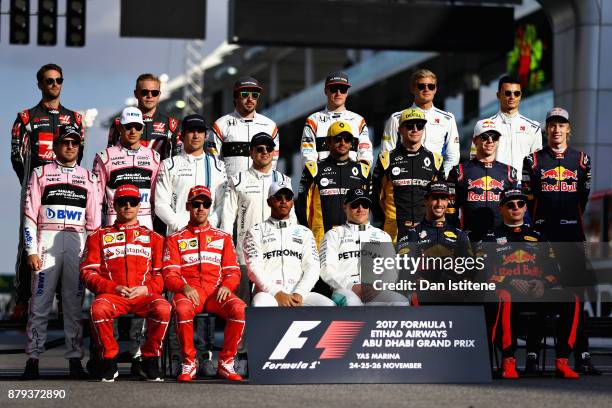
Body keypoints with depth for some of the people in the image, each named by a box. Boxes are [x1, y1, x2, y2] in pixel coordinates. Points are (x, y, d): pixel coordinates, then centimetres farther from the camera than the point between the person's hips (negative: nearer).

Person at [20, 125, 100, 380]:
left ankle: (75, 358, 2)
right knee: (40, 301, -6)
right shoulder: (41, 174, 11)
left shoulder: (88, 178, 16)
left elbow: (93, 221, 13)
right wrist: (32, 250, -6)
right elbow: (30, 215, 4)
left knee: (74, 303, 0)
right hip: (47, 241, -2)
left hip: (78, 242, 2)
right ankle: (33, 358, -4)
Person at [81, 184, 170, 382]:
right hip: (112, 294, 0)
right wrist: (114, 288, -7)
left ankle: (151, 359, -12)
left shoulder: (153, 238, 21)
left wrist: (146, 289, -8)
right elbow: (88, 273, 9)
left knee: (163, 309, -34)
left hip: (145, 296, 0)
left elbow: (162, 275, 13)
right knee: (98, 309, -37)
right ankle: (109, 362, -16)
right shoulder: (99, 236, 19)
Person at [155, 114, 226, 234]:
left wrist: (209, 225, -7)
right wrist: (181, 226, -9)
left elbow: (222, 204, 9)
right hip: (177, 233, -1)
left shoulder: (217, 166, 16)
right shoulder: (169, 165, 11)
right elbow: (161, 204, 3)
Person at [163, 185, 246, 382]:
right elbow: (170, 275, 5)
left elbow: (233, 271, 13)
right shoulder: (176, 239, 16)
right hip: (188, 292, -1)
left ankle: (226, 363, -19)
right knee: (182, 309, -38)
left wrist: (226, 286, -10)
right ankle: (189, 363, -21)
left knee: (239, 308, -32)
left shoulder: (223, 238, 21)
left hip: (216, 292, 1)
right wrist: (184, 287, -17)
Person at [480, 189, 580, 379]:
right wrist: (511, 282, -15)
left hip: (538, 293, 3)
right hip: (507, 290, -3)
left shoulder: (538, 237, 24)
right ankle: (508, 360, -36)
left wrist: (543, 283, -7)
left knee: (570, 299, -27)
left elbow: (553, 270, 16)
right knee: (504, 298, -41)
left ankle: (561, 361, -28)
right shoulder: (491, 238, 14)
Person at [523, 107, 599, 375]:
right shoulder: (534, 160, 6)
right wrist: (537, 226, 1)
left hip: (572, 233, 1)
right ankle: (533, 354, 3)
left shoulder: (581, 160, 10)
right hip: (542, 233, -1)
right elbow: (528, 199, 6)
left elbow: (583, 198, 13)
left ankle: (582, 357, -4)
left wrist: (570, 221, 9)